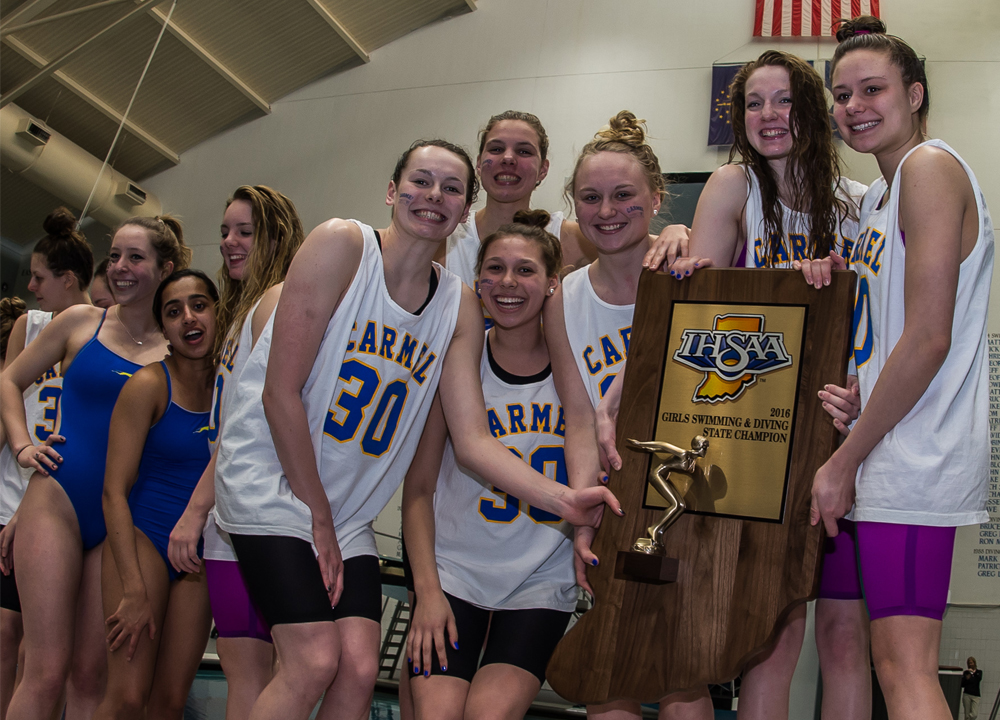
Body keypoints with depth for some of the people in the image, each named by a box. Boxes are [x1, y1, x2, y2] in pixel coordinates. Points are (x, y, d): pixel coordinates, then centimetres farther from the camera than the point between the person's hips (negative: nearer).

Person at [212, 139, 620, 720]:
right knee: (316, 661, -16)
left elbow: (473, 438, -5)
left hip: (349, 510, 5)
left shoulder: (461, 307, 3)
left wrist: (565, 500, -21)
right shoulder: (342, 245, -12)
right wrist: (319, 518, -11)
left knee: (359, 670, -7)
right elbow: (280, 392, -14)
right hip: (271, 476, -5)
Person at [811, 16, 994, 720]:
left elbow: (928, 339, -17)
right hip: (884, 454, 10)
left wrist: (846, 460, -13)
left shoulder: (930, 166, -8)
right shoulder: (877, 196, 21)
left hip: (916, 454, -10)